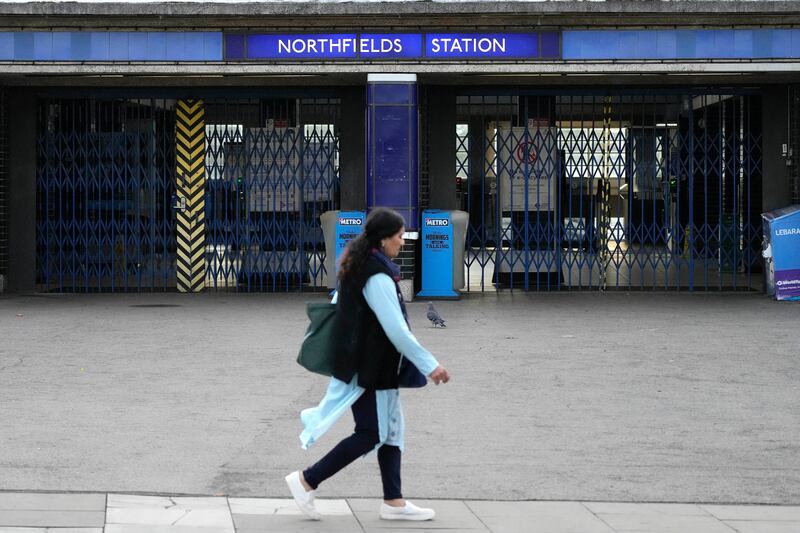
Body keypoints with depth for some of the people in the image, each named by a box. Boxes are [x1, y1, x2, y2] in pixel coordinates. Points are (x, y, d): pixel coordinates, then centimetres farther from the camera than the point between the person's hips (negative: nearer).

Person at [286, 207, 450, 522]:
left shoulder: (355, 268, 7)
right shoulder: (378, 279, -22)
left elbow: (336, 305, 17)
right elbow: (397, 331, -25)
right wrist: (430, 366, -21)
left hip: (368, 364, 10)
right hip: (370, 368, -10)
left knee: (391, 430, 12)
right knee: (370, 434, -2)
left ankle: (393, 501, 15)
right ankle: (306, 481, 2)